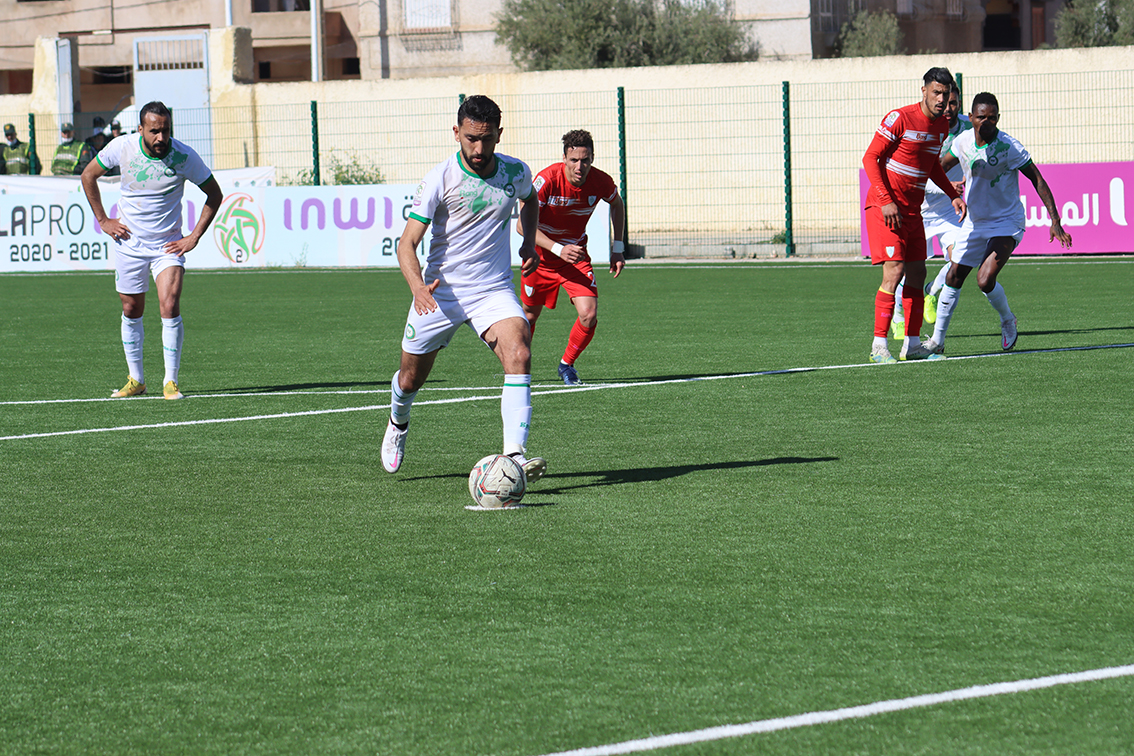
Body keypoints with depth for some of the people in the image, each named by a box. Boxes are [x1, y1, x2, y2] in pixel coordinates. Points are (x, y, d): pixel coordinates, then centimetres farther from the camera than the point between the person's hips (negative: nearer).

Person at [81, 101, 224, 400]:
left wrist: (194, 236, -5)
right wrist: (102, 220, 3)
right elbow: (89, 175, 7)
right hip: (129, 242, 2)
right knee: (131, 310, 8)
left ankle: (171, 382, -8)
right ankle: (135, 380, 22)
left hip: (168, 245, -2)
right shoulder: (122, 147, -12)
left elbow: (215, 194, -1)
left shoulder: (185, 156, -15)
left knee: (170, 306, -17)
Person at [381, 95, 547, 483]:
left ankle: (515, 453, -32)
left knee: (519, 354, -26)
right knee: (411, 379, 12)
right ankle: (398, 423, 49)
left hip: (494, 291, 1)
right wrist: (418, 287, -36)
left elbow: (530, 200, 24)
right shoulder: (440, 179, -15)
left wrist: (529, 241, 6)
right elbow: (407, 242, -18)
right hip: (440, 291, -1)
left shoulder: (516, 172, -4)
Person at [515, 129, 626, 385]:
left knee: (589, 315, -14)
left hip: (576, 254, 2)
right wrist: (558, 249, -36)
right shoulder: (547, 179, -28)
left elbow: (617, 205, 9)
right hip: (541, 254, -2)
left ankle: (567, 364, 12)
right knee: (530, 314, 13)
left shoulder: (601, 182, -17)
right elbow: (522, 224, -26)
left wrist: (617, 248, 5)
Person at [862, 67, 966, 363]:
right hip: (884, 206, -8)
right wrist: (885, 201, -21)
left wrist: (953, 195, 12)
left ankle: (912, 344, 13)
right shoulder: (899, 118, -14)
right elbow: (870, 158, -13)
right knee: (894, 270, -16)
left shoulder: (942, 126, 10)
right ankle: (879, 345, -13)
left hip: (912, 209, 8)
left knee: (917, 273, 7)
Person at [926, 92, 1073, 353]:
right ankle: (937, 341, 18)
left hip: (1006, 223, -6)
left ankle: (1008, 322, 9)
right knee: (953, 279, 5)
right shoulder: (963, 142, -4)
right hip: (974, 222, 6)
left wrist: (1055, 221, -21)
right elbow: (939, 167, 15)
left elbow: (1037, 180, -16)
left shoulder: (1009, 146, -20)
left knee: (985, 281, -21)